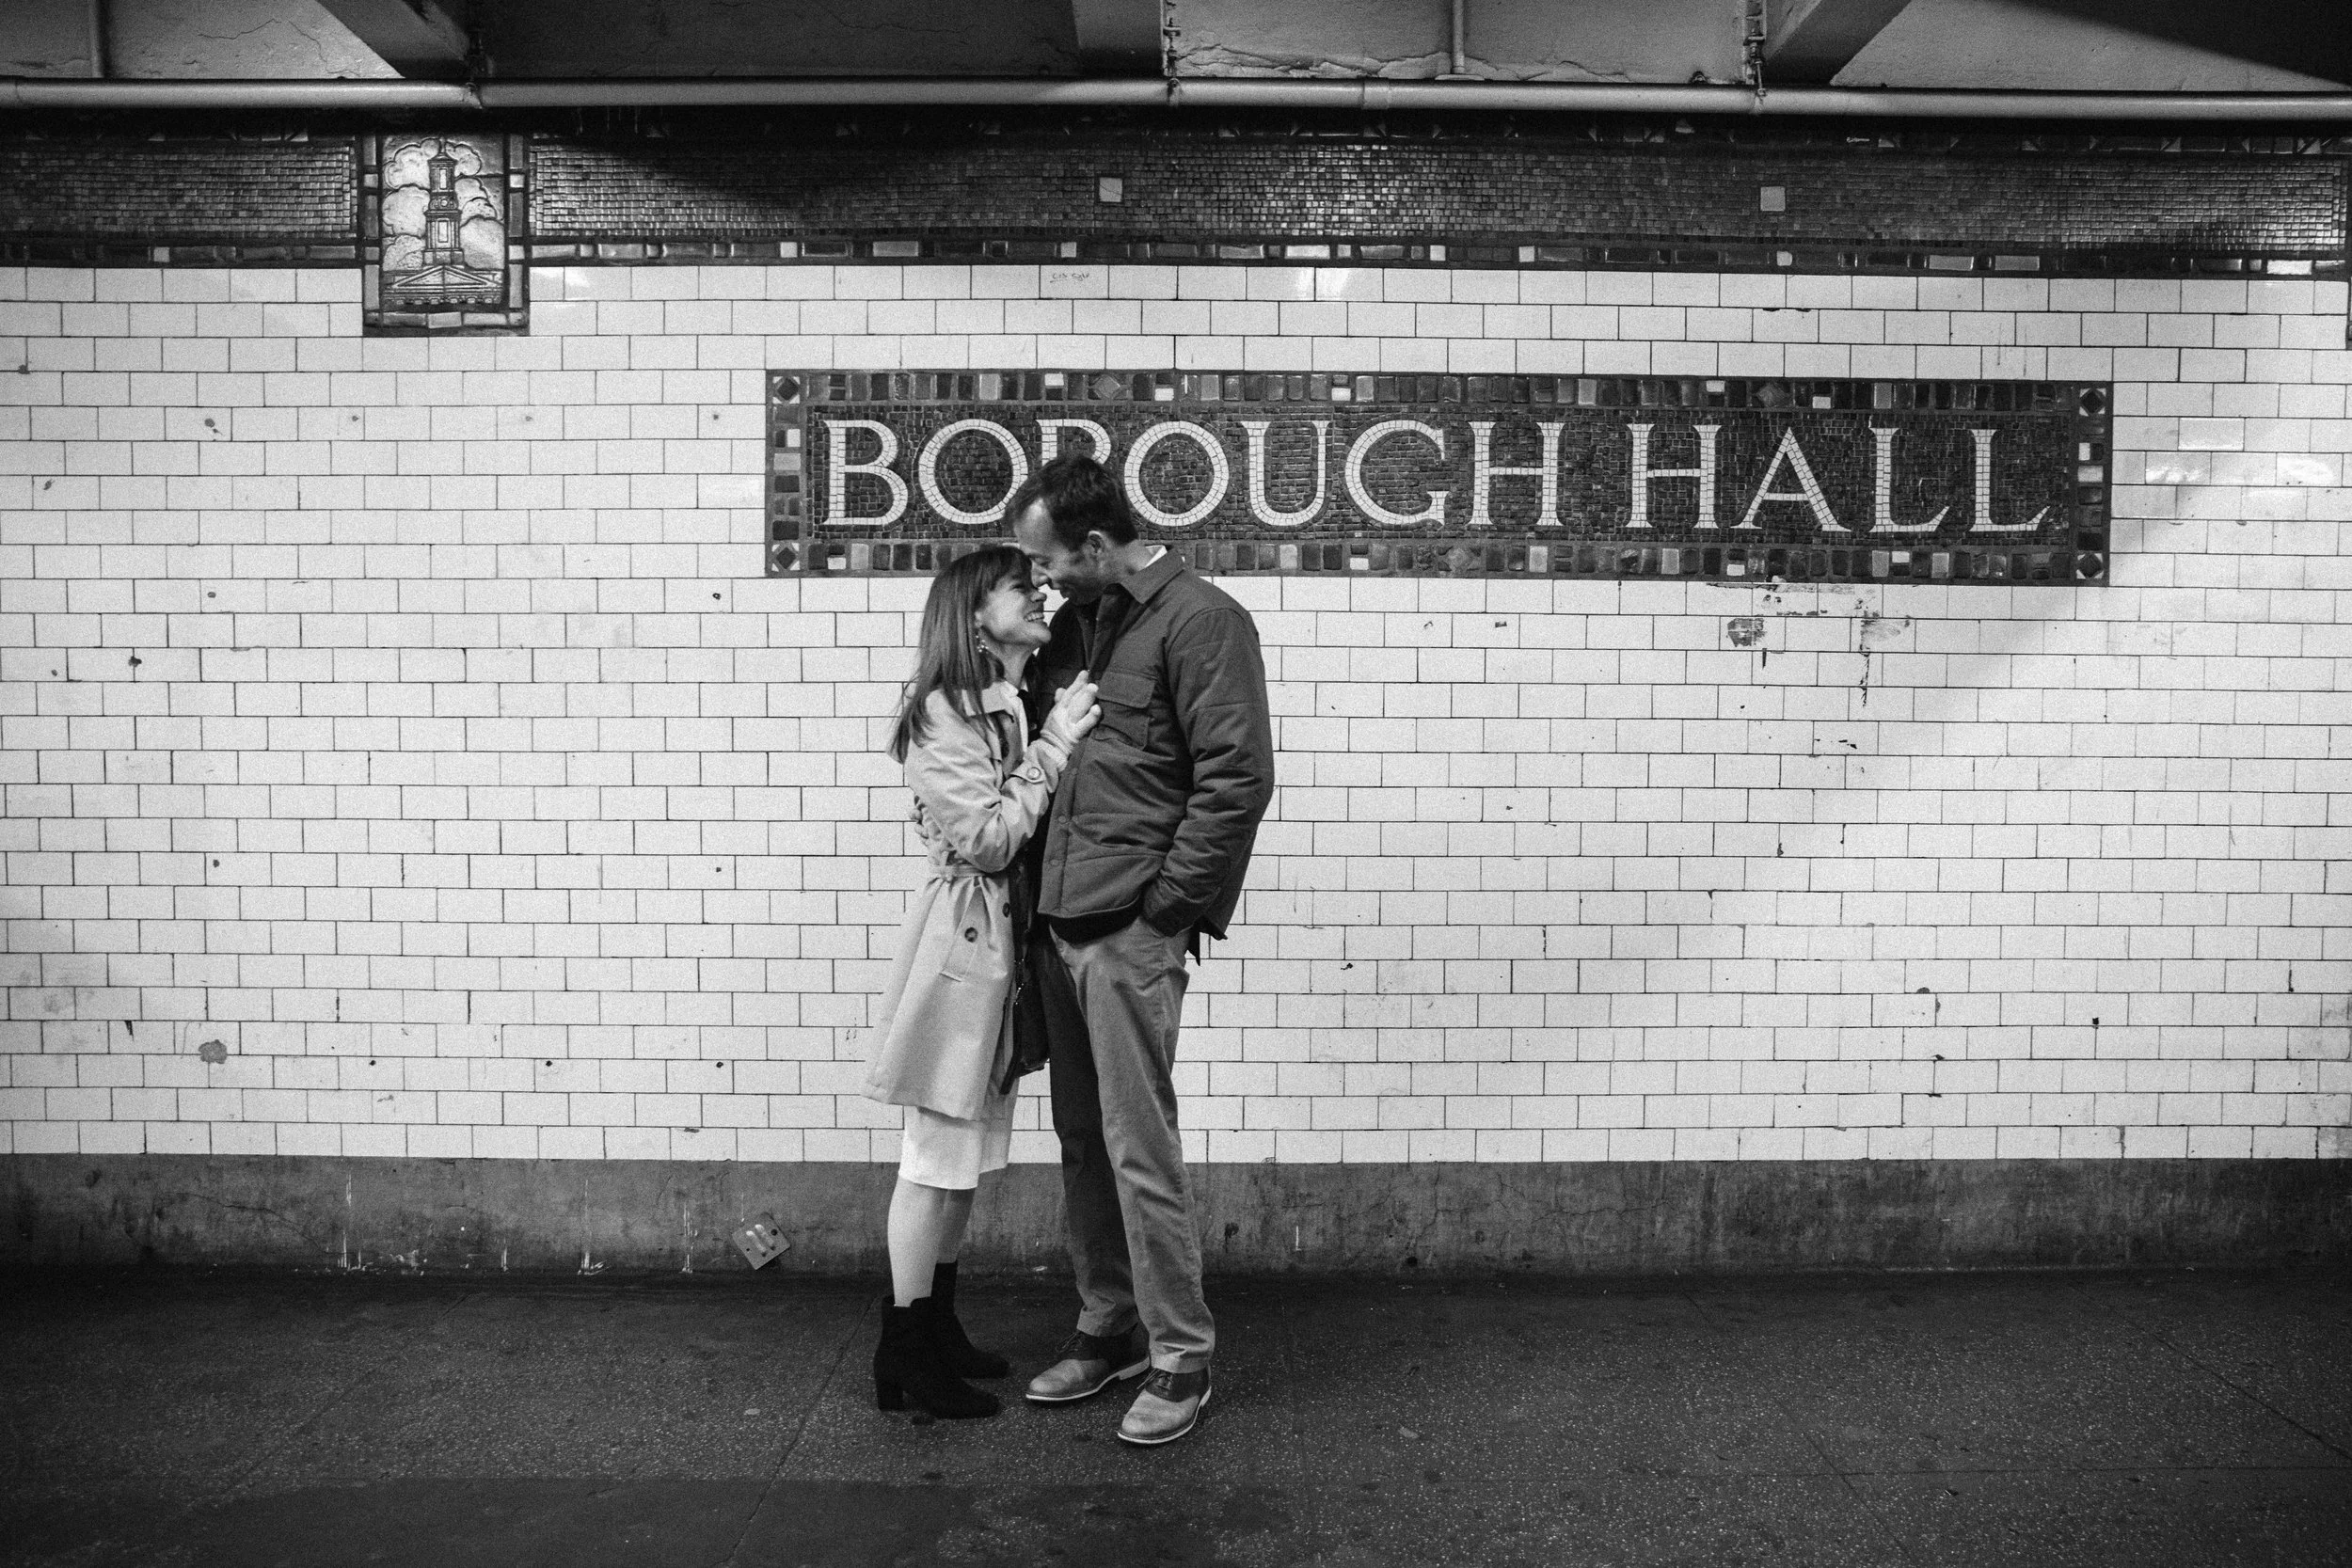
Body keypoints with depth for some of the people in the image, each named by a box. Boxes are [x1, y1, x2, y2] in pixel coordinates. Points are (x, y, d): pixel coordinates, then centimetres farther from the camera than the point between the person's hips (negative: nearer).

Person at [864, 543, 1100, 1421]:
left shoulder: (1018, 708, 12)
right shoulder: (942, 714, -14)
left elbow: (1026, 829, 10)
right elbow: (987, 838, -18)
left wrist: (1061, 736, 0)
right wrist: (1055, 744, -16)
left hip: (1004, 937, 9)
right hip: (963, 934, -9)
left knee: (968, 1150, 16)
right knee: (939, 1154, 0)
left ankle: (937, 1328, 30)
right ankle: (904, 1358, 13)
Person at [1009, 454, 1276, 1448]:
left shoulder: (1200, 621, -9)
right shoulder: (1074, 624, 15)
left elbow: (1237, 778, -15)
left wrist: (1164, 904, -14)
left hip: (1133, 930, -8)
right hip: (1062, 921, 8)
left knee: (1139, 1148, -2)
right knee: (1082, 1142, 15)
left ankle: (1181, 1357, 12)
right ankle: (1107, 1329, 29)